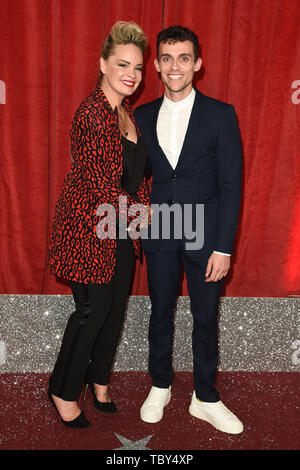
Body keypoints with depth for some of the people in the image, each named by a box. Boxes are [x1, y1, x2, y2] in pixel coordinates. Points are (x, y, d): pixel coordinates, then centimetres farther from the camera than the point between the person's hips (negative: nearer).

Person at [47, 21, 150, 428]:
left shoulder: (127, 112, 9)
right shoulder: (92, 114, -19)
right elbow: (101, 183, -22)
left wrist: (144, 207, 2)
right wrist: (137, 213, -9)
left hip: (121, 226, 8)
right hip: (89, 226, -8)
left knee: (117, 305, 14)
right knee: (94, 309, -1)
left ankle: (99, 378, 36)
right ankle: (63, 391, 22)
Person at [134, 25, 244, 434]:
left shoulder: (221, 115, -5)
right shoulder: (142, 117, 5)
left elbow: (231, 184, -7)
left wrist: (223, 247, -11)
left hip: (205, 234, -2)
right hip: (159, 233, 3)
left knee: (206, 318, 9)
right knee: (160, 312, 15)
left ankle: (205, 398, 29)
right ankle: (160, 387, 36)